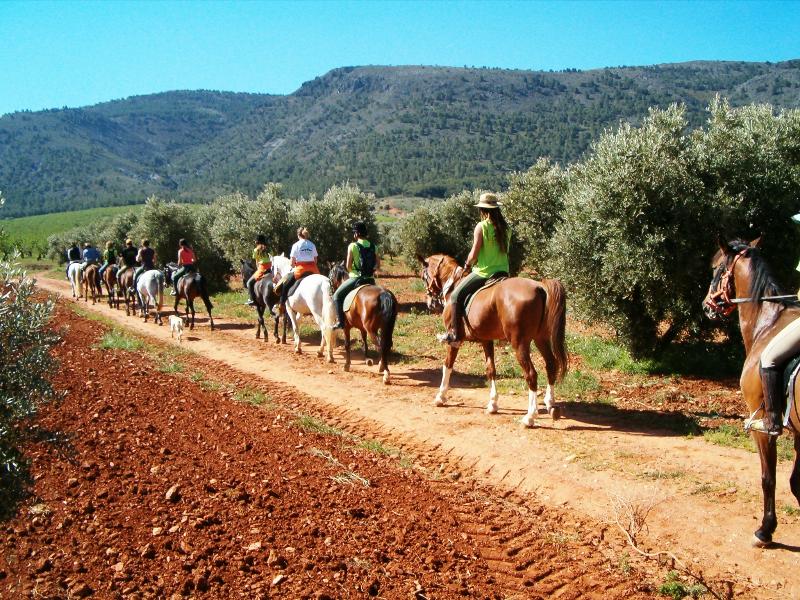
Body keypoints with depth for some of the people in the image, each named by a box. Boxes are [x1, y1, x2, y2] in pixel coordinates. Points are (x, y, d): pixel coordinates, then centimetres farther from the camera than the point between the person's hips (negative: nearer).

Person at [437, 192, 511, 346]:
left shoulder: (481, 227, -12)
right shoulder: (506, 228, 6)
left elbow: (474, 255, -13)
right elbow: (504, 251, 12)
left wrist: (467, 265, 7)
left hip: (483, 273, -6)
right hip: (503, 273, 6)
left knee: (456, 296, 4)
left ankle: (454, 334, 0)